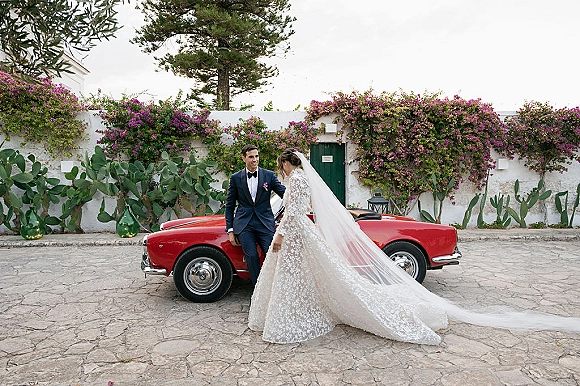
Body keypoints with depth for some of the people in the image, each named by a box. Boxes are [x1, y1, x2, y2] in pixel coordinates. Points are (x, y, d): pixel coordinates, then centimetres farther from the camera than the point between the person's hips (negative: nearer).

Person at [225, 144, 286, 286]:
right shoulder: (235, 178, 6)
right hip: (244, 225, 0)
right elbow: (229, 205, 9)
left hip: (265, 223, 0)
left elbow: (285, 193, -3)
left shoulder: (269, 175, 5)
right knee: (252, 257, -6)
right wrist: (230, 230, 3)